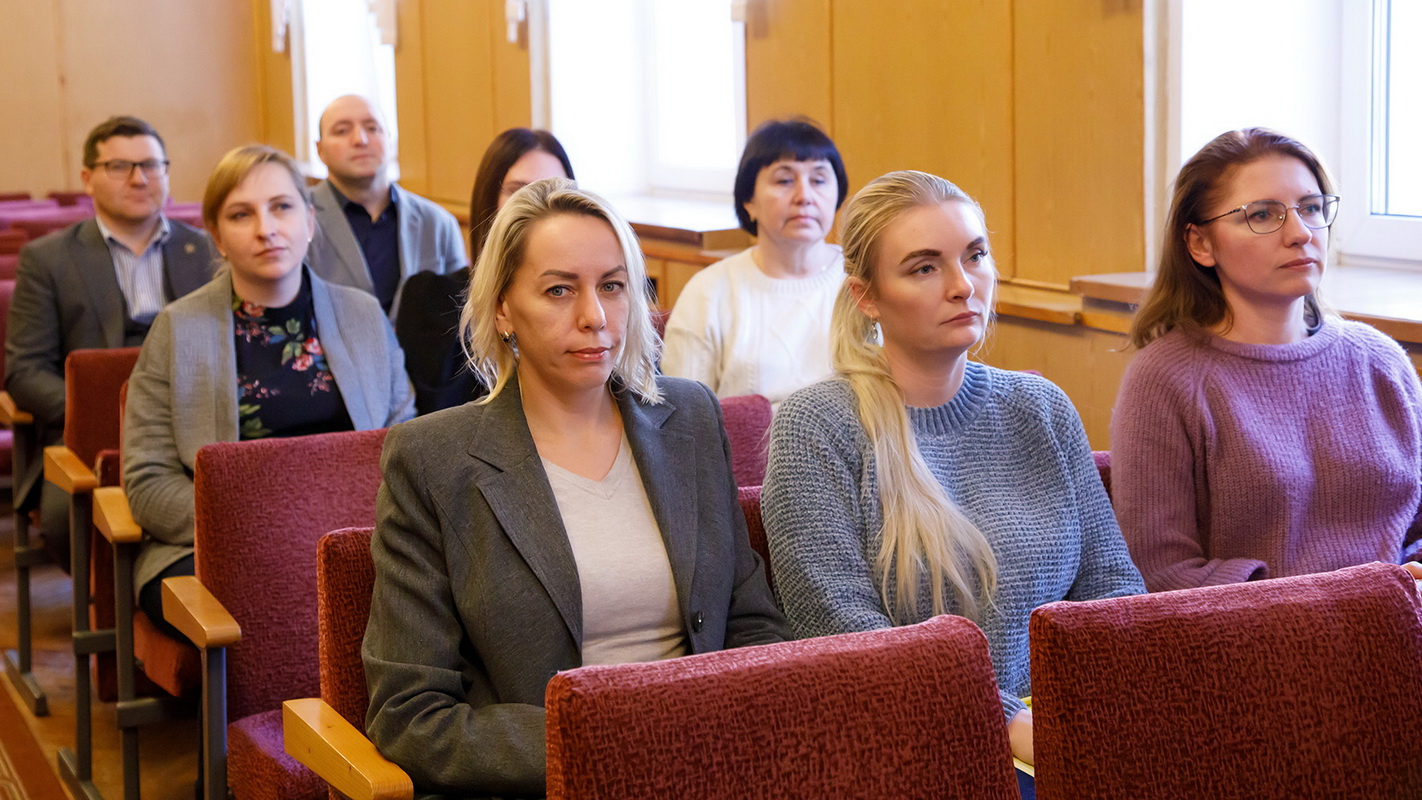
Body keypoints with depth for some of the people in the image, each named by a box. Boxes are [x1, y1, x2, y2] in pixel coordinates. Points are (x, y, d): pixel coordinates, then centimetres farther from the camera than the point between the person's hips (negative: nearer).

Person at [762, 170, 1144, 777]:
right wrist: (1008, 724, -19)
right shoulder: (816, 426, -3)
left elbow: (1113, 582, 16)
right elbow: (842, 628, -11)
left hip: (1052, 728, 5)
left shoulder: (1041, 411, 13)